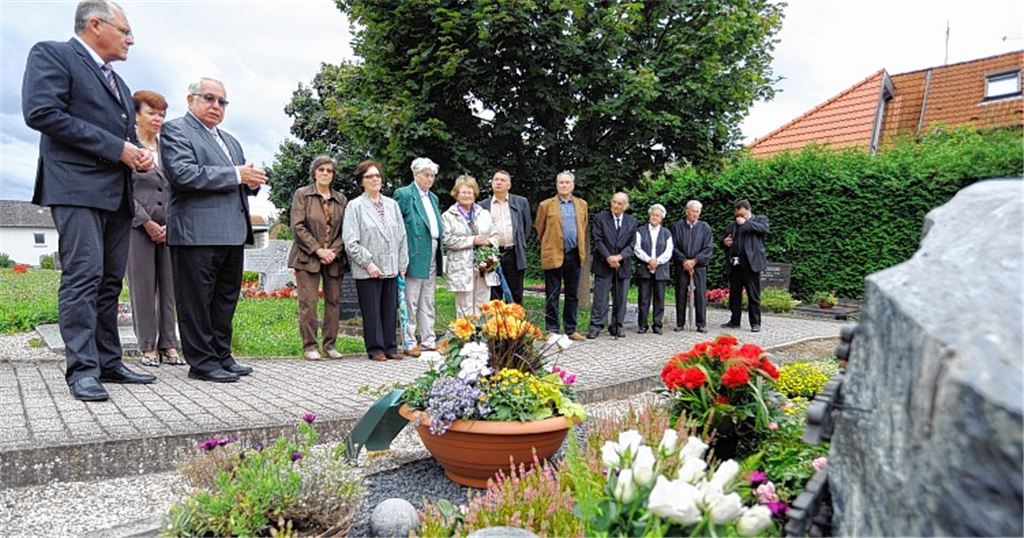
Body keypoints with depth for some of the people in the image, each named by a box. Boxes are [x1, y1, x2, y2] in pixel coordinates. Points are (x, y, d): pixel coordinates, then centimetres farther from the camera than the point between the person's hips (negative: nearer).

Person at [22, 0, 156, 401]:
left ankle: (108, 363, 10)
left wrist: (139, 154, 6)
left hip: (117, 192, 8)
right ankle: (82, 369, -9)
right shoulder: (51, 55, 2)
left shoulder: (118, 84, 26)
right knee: (83, 276, -12)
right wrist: (116, 148, -15)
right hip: (78, 186, -8)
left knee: (110, 282, 6)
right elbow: (41, 112, -13)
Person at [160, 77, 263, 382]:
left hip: (232, 233, 8)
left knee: (226, 299, 12)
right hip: (197, 232, -8)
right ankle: (202, 362, 5)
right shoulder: (175, 130, 0)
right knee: (197, 301, -1)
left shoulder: (230, 141, 25)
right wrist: (235, 175, -15)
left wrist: (253, 181, 2)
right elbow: (183, 173, -15)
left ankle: (222, 356, 21)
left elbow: (243, 182, 27)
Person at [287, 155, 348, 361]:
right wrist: (318, 250, -11)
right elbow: (297, 226, -6)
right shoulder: (302, 194, 3)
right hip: (308, 257, -3)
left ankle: (330, 344, 12)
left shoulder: (341, 199, 13)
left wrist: (334, 251, -7)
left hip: (334, 258, 3)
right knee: (308, 302, -6)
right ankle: (309, 346, 3)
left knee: (333, 301, 3)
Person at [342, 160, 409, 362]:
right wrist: (368, 263, -13)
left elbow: (401, 236, 14)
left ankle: (390, 347, 17)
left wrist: (402, 264, 8)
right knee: (372, 311, 1)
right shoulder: (355, 206, -2)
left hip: (391, 269, 5)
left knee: (390, 310, 8)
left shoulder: (392, 205, 13)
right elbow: (350, 241, -7)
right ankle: (375, 349, 11)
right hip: (368, 270, -4)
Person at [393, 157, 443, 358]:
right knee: (410, 303, -1)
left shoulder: (433, 198, 18)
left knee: (428, 303, 12)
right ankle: (409, 343, 6)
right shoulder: (404, 194, -5)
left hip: (431, 256, 7)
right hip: (415, 256, -7)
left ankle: (429, 341, 18)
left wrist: (439, 256, 11)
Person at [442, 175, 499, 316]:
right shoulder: (448, 216, 2)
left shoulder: (484, 214, 16)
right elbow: (447, 240, -9)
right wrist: (472, 241, -13)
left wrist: (488, 242, -8)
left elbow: (494, 235, 15)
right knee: (465, 310, 0)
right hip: (461, 269, -4)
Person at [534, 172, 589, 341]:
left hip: (575, 255, 3)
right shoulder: (546, 205, 1)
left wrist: (580, 247, 15)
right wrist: (548, 246, 9)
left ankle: (571, 329, 17)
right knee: (552, 295, 1)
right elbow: (539, 229, 6)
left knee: (572, 295, 9)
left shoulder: (582, 204, 11)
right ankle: (551, 330, 7)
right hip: (554, 255, -3)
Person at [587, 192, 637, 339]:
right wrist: (608, 257, -17)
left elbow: (631, 244, 3)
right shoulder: (600, 218, 0)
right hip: (603, 265, -3)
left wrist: (619, 257, -14)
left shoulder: (632, 221, 8)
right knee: (600, 297, -4)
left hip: (623, 265, 3)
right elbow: (598, 241, -6)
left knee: (620, 298, 7)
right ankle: (596, 326, 0)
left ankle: (616, 327, 15)